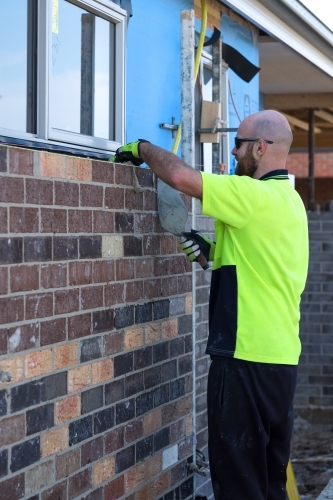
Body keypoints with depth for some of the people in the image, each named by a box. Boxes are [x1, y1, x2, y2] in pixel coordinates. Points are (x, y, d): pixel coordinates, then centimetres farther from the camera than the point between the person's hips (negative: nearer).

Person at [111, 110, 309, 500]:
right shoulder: (288, 200, 15)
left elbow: (181, 176, -19)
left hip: (247, 358, -9)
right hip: (281, 357, 10)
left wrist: (142, 148, -2)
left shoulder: (255, 196, -14)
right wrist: (214, 252, 11)